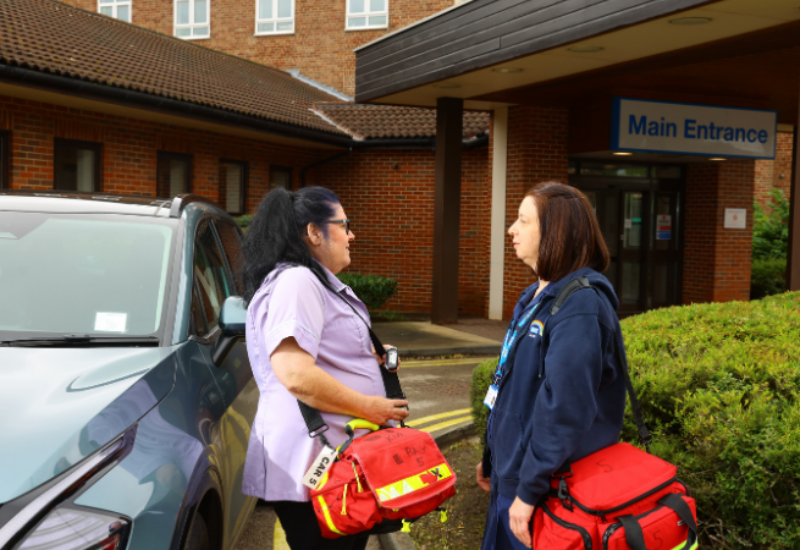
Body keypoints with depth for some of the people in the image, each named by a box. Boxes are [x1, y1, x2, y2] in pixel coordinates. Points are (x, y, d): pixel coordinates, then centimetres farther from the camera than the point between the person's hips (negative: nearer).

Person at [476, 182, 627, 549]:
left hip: (549, 489, -9)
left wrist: (529, 490, -23)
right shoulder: (537, 296, 9)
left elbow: (564, 408, -26)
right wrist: (491, 458, 20)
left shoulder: (580, 305, -21)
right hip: (510, 475, 9)